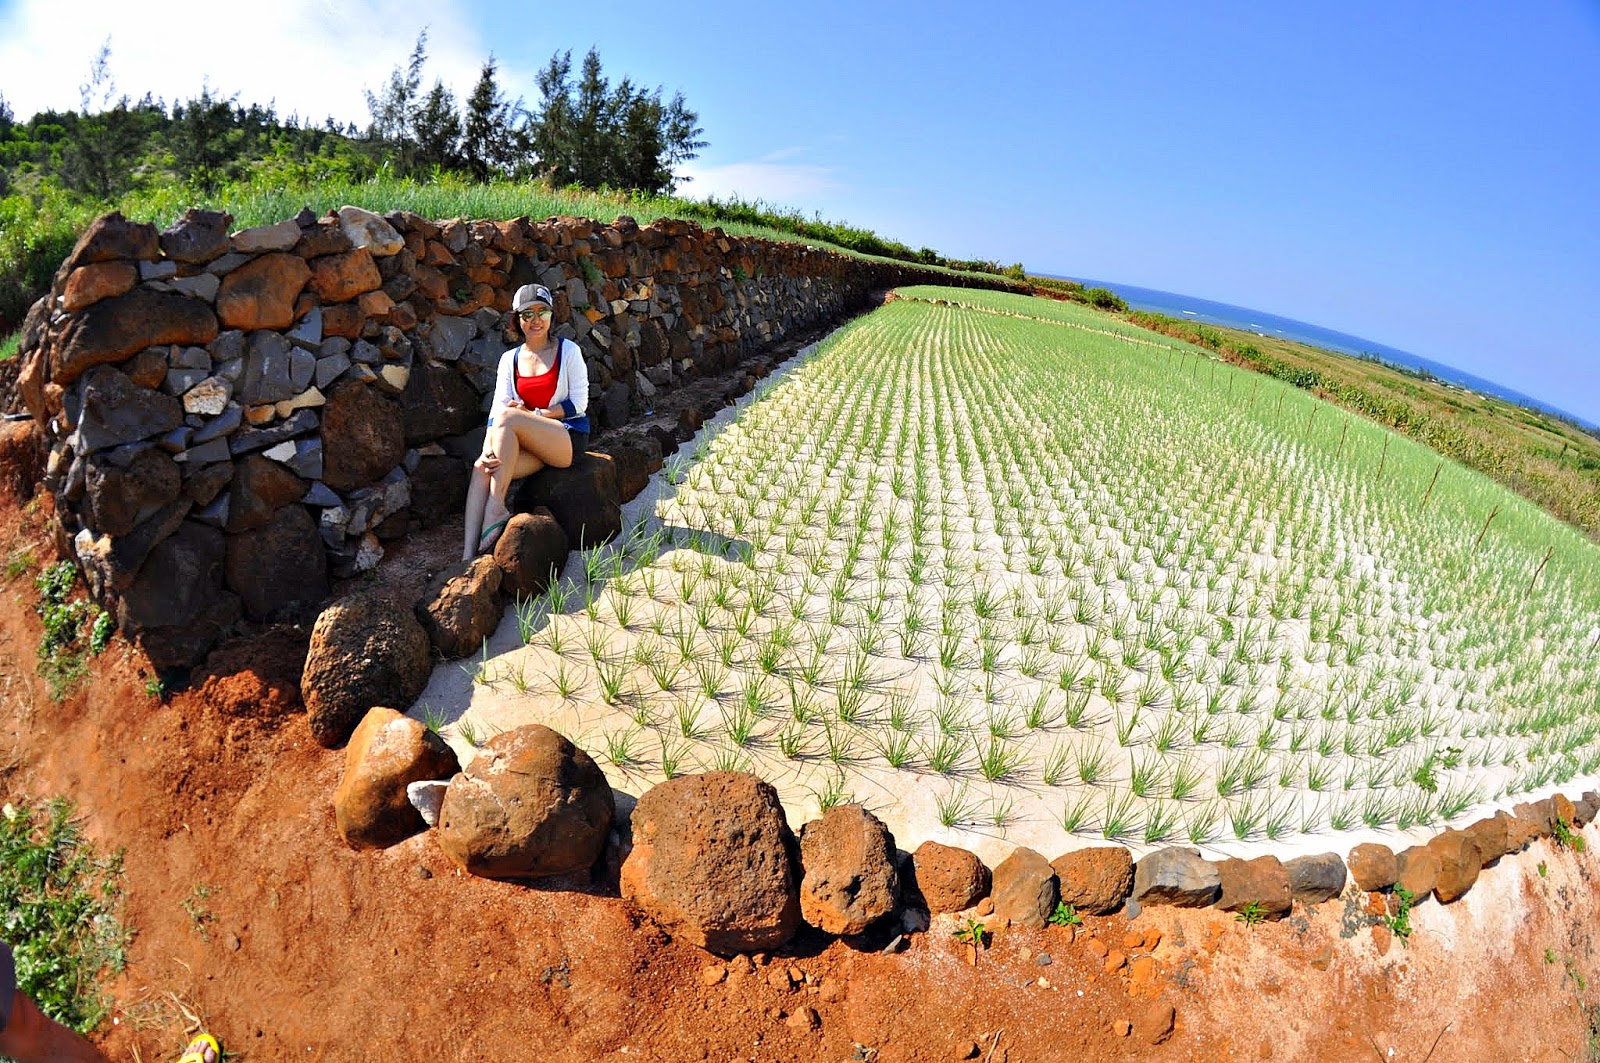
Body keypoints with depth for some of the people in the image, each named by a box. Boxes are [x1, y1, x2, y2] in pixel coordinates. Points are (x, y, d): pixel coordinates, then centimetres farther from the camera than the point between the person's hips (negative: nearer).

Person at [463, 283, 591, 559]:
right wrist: (489, 448, -18)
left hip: (570, 437, -4)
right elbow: (496, 408, 2)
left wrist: (537, 414, -15)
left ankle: (496, 508, -30)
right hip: (531, 446, 4)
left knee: (509, 417, -30)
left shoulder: (568, 351, 2)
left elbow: (579, 403, -3)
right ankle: (468, 556, -35)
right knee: (481, 467, -26)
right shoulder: (510, 359, 12)